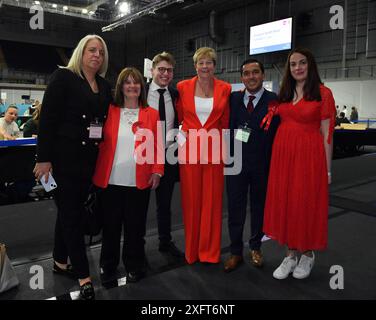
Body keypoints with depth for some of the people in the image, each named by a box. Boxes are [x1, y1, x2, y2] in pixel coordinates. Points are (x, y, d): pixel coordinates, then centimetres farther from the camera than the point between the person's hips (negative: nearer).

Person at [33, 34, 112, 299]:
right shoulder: (63, 77, -6)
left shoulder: (104, 85, 12)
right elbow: (48, 118, -11)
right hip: (66, 155, -6)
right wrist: (44, 158, -15)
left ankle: (61, 262, 32)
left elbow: (107, 118, 13)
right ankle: (83, 275, 9)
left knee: (71, 208, 15)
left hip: (91, 157, 6)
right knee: (71, 211, 1)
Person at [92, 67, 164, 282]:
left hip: (139, 181, 0)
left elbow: (157, 146, 3)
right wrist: (97, 171, 0)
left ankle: (134, 265, 27)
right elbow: (100, 142, 7)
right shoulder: (109, 111, 6)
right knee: (110, 224, 12)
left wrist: (157, 171, -6)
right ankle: (108, 265, 31)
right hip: (111, 180, 1)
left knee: (135, 226, 9)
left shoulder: (152, 114, 6)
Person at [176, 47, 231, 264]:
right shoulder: (183, 87, 3)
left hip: (214, 149, 0)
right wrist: (186, 134, 1)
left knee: (212, 200, 6)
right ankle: (192, 250, 22)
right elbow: (178, 116, 12)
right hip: (189, 148, 0)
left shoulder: (225, 89, 3)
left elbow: (225, 120, 10)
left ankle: (210, 251, 22)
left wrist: (212, 133, 1)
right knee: (191, 200, 7)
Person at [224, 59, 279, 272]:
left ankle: (256, 247, 34)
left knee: (259, 206, 14)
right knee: (235, 207, 7)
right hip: (236, 162, 2)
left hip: (262, 165, -1)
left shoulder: (275, 100, -3)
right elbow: (226, 125, 4)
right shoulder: (233, 98, 5)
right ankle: (236, 252, 22)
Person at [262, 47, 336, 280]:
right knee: (285, 202, 8)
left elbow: (327, 133, -6)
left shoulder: (323, 93, -4)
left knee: (308, 203, 5)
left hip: (309, 155, -5)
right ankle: (291, 254, 23)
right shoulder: (284, 94, 10)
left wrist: (328, 168, -7)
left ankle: (308, 254, 26)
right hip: (283, 153, 5)